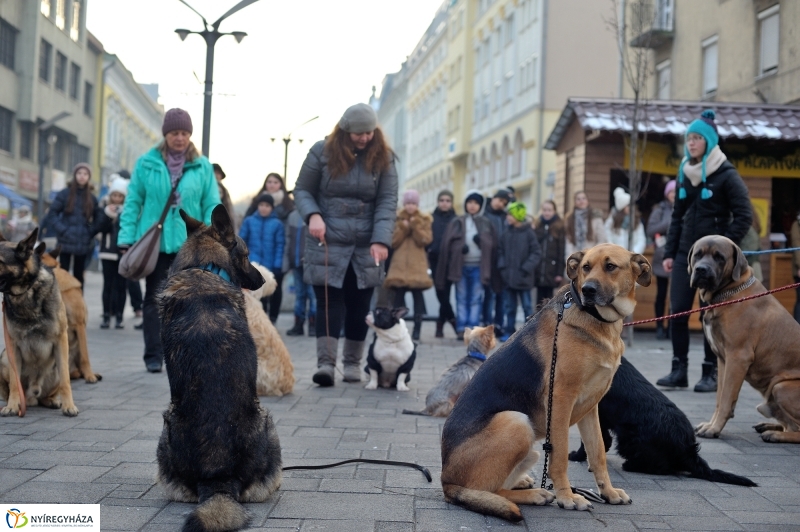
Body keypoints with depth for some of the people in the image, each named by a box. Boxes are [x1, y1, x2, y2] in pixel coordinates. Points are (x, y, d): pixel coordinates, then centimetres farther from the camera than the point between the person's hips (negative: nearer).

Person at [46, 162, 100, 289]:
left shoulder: (92, 198, 6)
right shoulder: (65, 194, -3)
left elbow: (97, 219, 13)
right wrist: (62, 229, -11)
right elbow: (52, 213, -2)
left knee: (79, 274, 9)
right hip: (66, 242, -3)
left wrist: (91, 232, -1)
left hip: (83, 244, 3)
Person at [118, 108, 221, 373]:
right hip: (154, 242, 0)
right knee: (154, 299, 5)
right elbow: (133, 202, 2)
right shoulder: (146, 163, 1)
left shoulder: (202, 166, 3)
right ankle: (153, 356, 12)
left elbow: (212, 206, 2)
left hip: (189, 244, 1)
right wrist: (127, 239, -4)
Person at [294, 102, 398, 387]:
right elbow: (302, 190, 4)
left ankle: (353, 362, 17)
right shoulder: (322, 151, -1)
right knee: (329, 301, -7)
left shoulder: (383, 157, 1)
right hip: (327, 243, -2)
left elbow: (387, 201, -4)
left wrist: (381, 240, -17)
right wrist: (312, 215, -16)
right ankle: (325, 362, -11)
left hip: (366, 247, 2)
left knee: (359, 305, 7)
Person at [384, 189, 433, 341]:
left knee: (417, 294, -6)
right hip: (399, 263, 1)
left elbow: (425, 240, -4)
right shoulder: (397, 218, 10)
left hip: (417, 264, -1)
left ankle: (417, 329, -2)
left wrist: (415, 225, -11)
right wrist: (403, 228, -8)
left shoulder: (424, 219, 9)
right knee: (399, 295, -3)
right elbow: (393, 242, 2)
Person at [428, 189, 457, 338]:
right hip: (436, 260, 1)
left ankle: (441, 325, 5)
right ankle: (452, 320, 7)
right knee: (441, 293, -2)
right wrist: (426, 258, -5)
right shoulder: (431, 219, 7)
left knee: (445, 292, -4)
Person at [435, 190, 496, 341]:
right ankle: (461, 329, 4)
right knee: (462, 299, 3)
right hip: (460, 266, 0)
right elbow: (447, 244, 0)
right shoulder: (457, 222, 8)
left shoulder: (486, 223, 11)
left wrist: (482, 241, -7)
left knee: (476, 299, 0)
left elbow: (493, 244, 8)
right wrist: (460, 247, -12)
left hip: (478, 267, 0)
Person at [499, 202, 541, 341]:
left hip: (523, 277, -5)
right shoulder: (507, 234, 5)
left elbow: (536, 253, -9)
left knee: (527, 306, 5)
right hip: (508, 277, 5)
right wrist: (502, 266, 0)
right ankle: (509, 331, 19)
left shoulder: (529, 233, -9)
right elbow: (500, 250, 13)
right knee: (510, 306, 12)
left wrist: (526, 268, -15)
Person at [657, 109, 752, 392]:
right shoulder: (685, 173, 11)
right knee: (677, 311, -2)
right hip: (686, 254, 5)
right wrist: (669, 252, 9)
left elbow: (744, 216, -10)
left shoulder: (726, 175, -6)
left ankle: (711, 373, 8)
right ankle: (679, 369, 6)